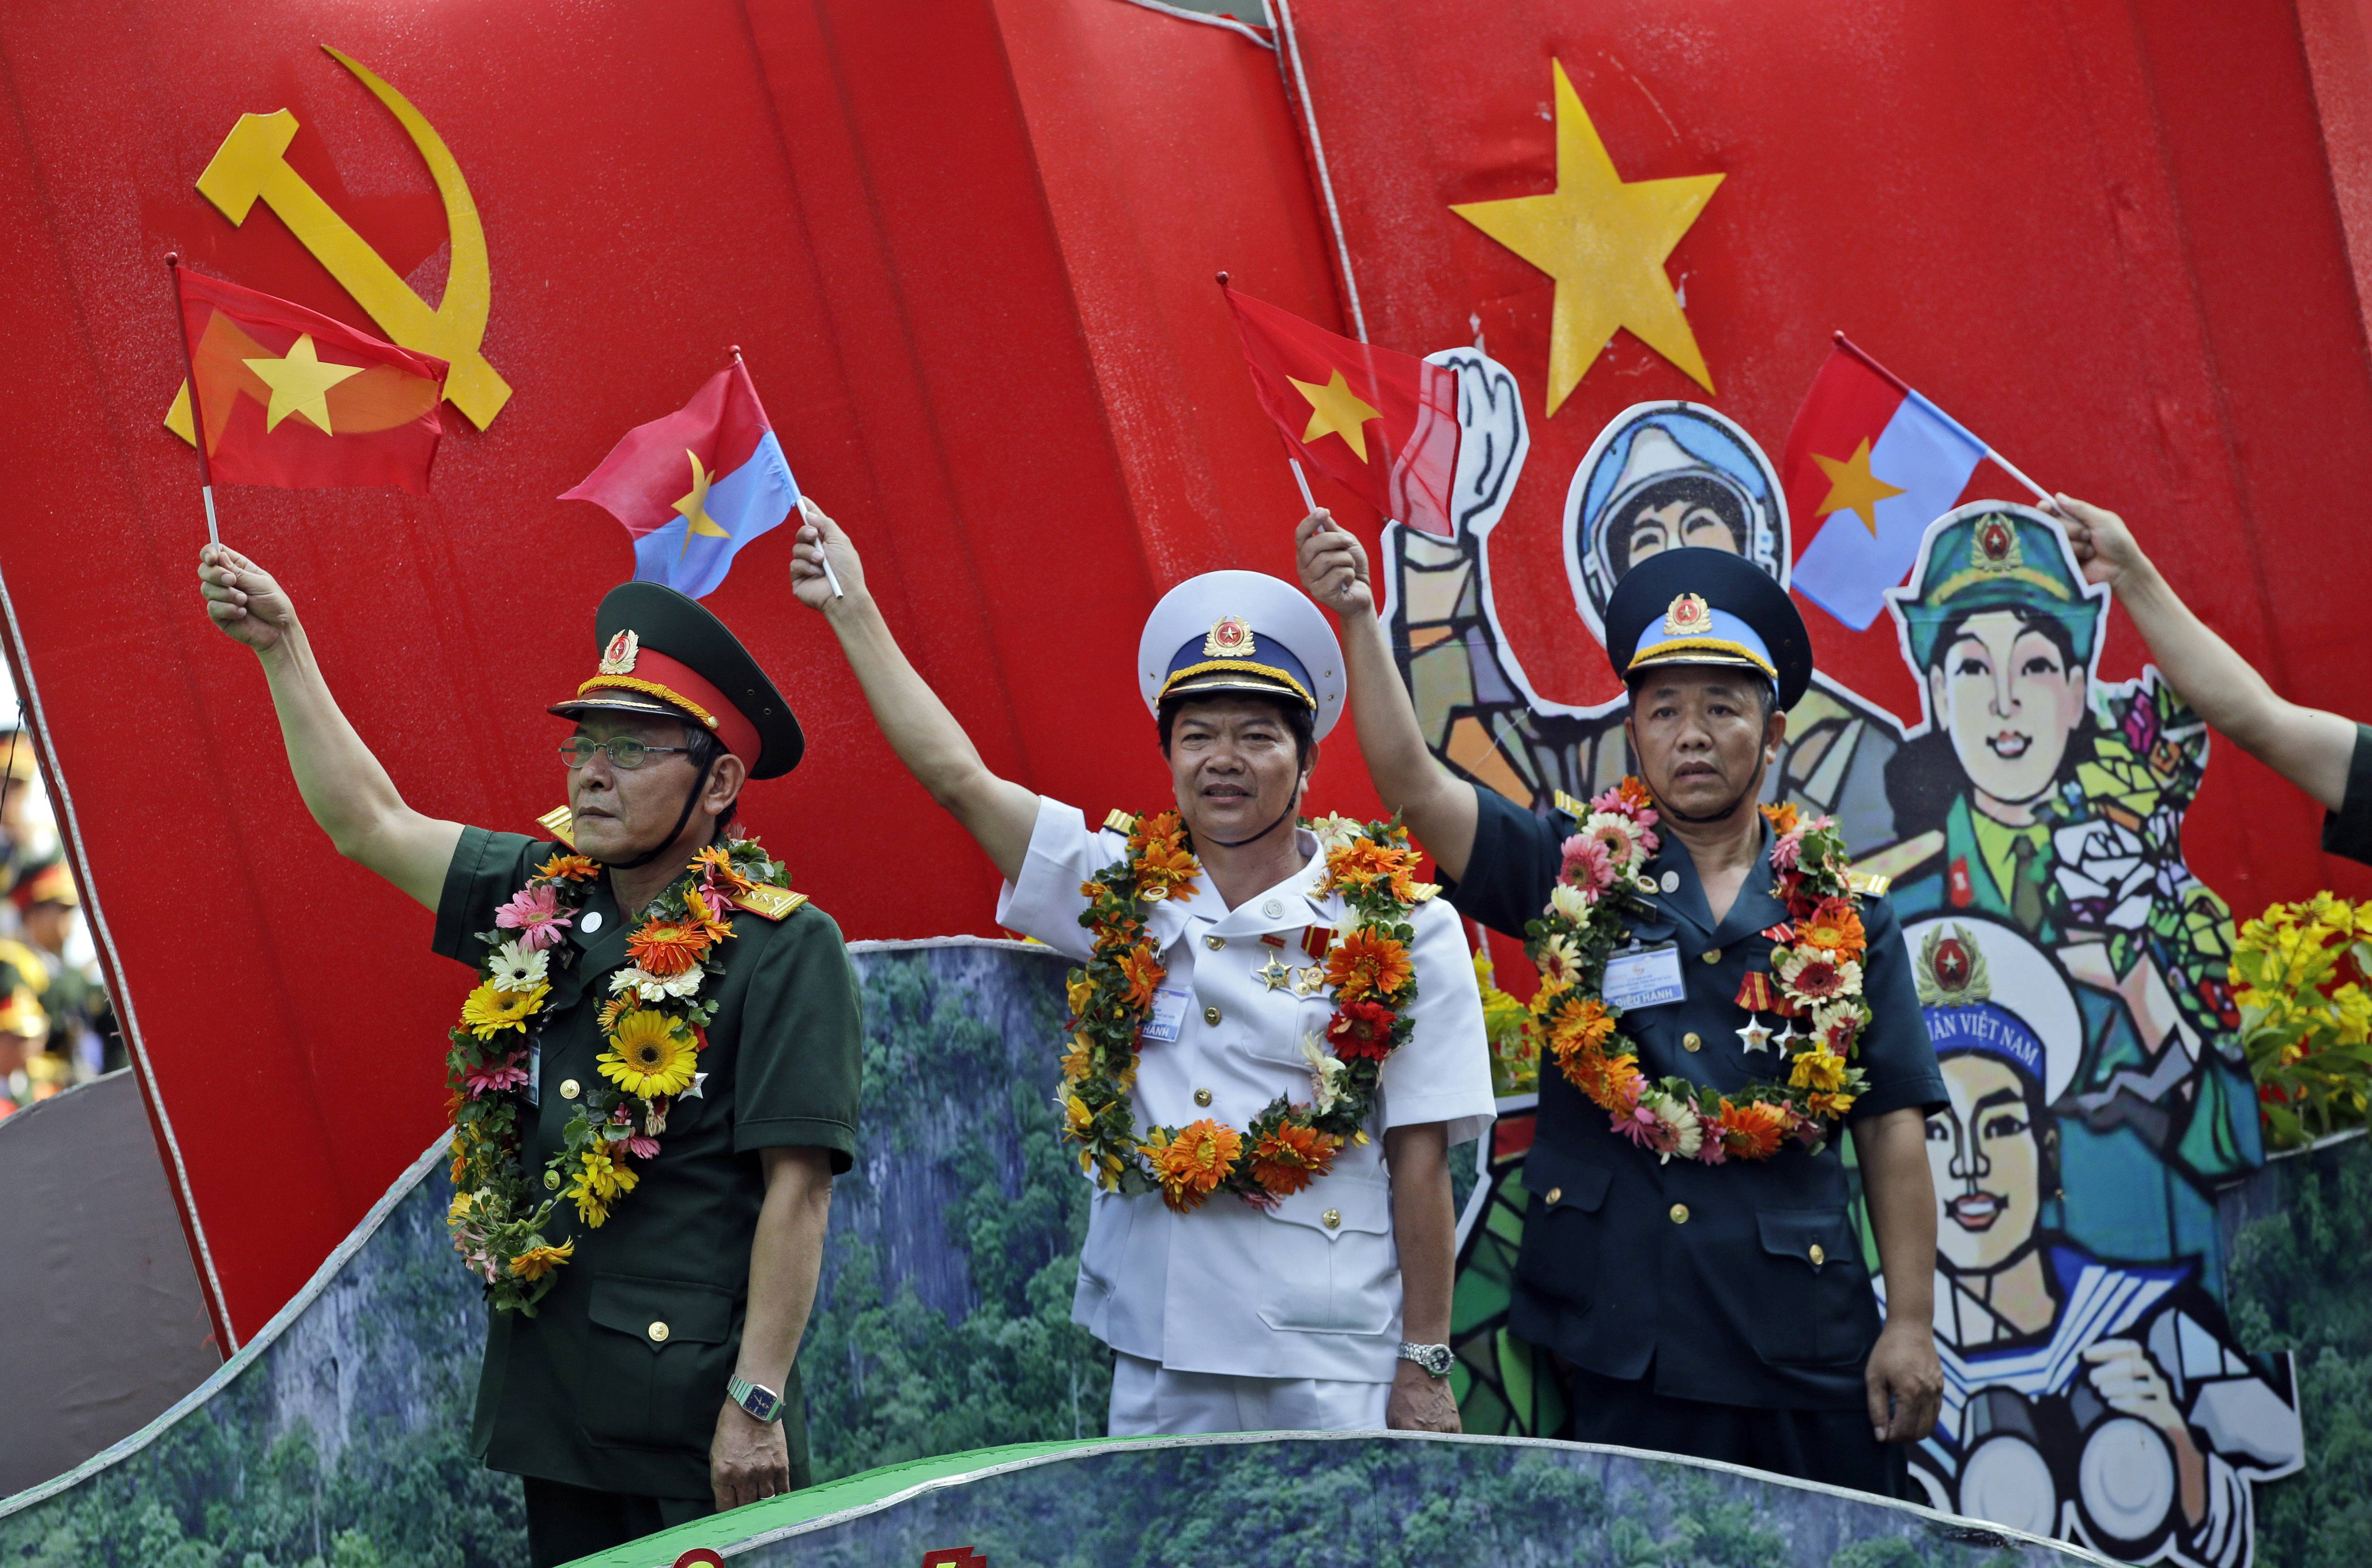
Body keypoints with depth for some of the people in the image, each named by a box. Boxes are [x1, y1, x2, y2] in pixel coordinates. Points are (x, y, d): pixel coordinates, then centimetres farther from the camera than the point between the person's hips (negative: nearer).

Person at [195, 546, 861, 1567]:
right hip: (549, 1403, 7)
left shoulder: (782, 948, -11)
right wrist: (283, 646, 11)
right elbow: (370, 823, 14)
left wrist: (758, 1401, -18)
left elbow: (799, 1186, -15)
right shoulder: (538, 902, 7)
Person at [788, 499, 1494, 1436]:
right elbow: (959, 777, 7)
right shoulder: (1121, 891, 7)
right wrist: (853, 610, 7)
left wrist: (1425, 1366, -3)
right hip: (1155, 1366, 3)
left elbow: (1420, 1159, -2)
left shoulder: (1400, 932, -1)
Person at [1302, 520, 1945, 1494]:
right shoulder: (1574, 875, 5)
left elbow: (1892, 1129, 6)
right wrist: (1359, 619, -18)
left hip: (1805, 1342, 1)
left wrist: (1911, 1326, 0)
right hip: (1620, 1340, -1)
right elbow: (1413, 784, -7)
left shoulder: (1846, 917, 7)